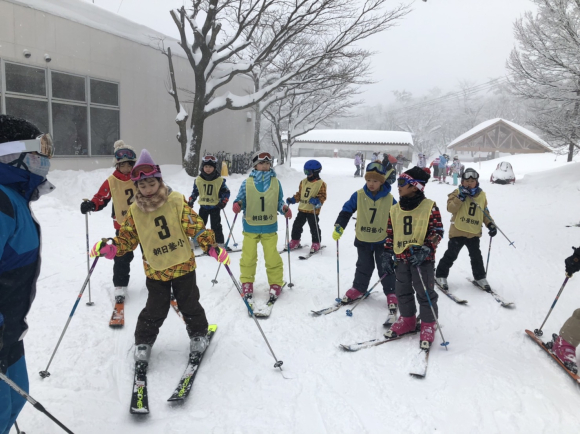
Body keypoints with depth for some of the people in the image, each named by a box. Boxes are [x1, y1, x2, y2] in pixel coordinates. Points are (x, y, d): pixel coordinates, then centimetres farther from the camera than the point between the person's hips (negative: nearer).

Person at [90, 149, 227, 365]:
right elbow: (127, 237, 0)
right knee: (154, 310, 7)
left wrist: (211, 246, -23)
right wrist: (111, 247, -19)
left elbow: (195, 226, -11)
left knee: (190, 305, 14)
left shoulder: (176, 201, -11)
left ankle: (198, 334, 37)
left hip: (183, 265, -1)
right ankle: (143, 342, 30)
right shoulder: (135, 210, -5)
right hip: (155, 271, 1)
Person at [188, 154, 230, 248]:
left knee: (216, 226, 1)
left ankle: (220, 243, 8)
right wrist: (190, 201, 5)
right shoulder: (198, 180, -1)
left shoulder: (220, 180, -9)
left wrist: (223, 202, -17)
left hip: (215, 206, -3)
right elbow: (195, 192, 12)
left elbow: (226, 192, -4)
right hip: (203, 206, 3)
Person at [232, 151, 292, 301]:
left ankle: (276, 283, 19)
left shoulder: (276, 183, 4)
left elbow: (279, 202, 9)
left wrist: (285, 209, -11)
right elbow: (241, 200, 5)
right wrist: (237, 205, -17)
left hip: (269, 227, 0)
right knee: (248, 257, 7)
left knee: (272, 258, 1)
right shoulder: (247, 183, 0)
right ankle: (247, 283, 26)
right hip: (250, 227, 0)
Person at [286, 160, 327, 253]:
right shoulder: (303, 182, 9)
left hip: (313, 210, -6)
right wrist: (293, 199, 5)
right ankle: (295, 241, 23)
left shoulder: (321, 184, -8)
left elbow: (322, 196, -12)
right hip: (302, 208, 6)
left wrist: (317, 201, -30)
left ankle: (316, 243, 17)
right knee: (297, 225, 10)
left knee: (314, 227, 3)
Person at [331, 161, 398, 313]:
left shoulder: (389, 199, -10)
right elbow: (346, 210, -2)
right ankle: (358, 288, 33)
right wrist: (338, 227, -9)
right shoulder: (358, 195, -10)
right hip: (363, 240, 1)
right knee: (364, 267, 16)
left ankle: (391, 293, 21)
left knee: (386, 268, 9)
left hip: (383, 241, -1)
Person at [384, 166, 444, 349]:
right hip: (402, 258, 5)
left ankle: (428, 325, 19)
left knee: (425, 293, 4)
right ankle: (407, 320, 33)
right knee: (402, 291, 15)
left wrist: (425, 250, -21)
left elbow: (437, 231, -9)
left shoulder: (429, 207, -8)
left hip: (423, 258, -5)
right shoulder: (395, 210, 6)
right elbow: (390, 234, 12)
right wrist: (388, 255, 9)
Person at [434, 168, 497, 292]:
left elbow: (485, 213, 17)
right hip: (458, 231, -4)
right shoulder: (457, 193, -4)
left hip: (474, 232, 4)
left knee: (476, 256, 11)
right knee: (451, 255, -1)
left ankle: (480, 277, 28)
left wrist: (490, 224, 5)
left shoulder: (482, 195, 9)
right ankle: (441, 276, 12)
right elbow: (451, 208, -17)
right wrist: (460, 198, -26)